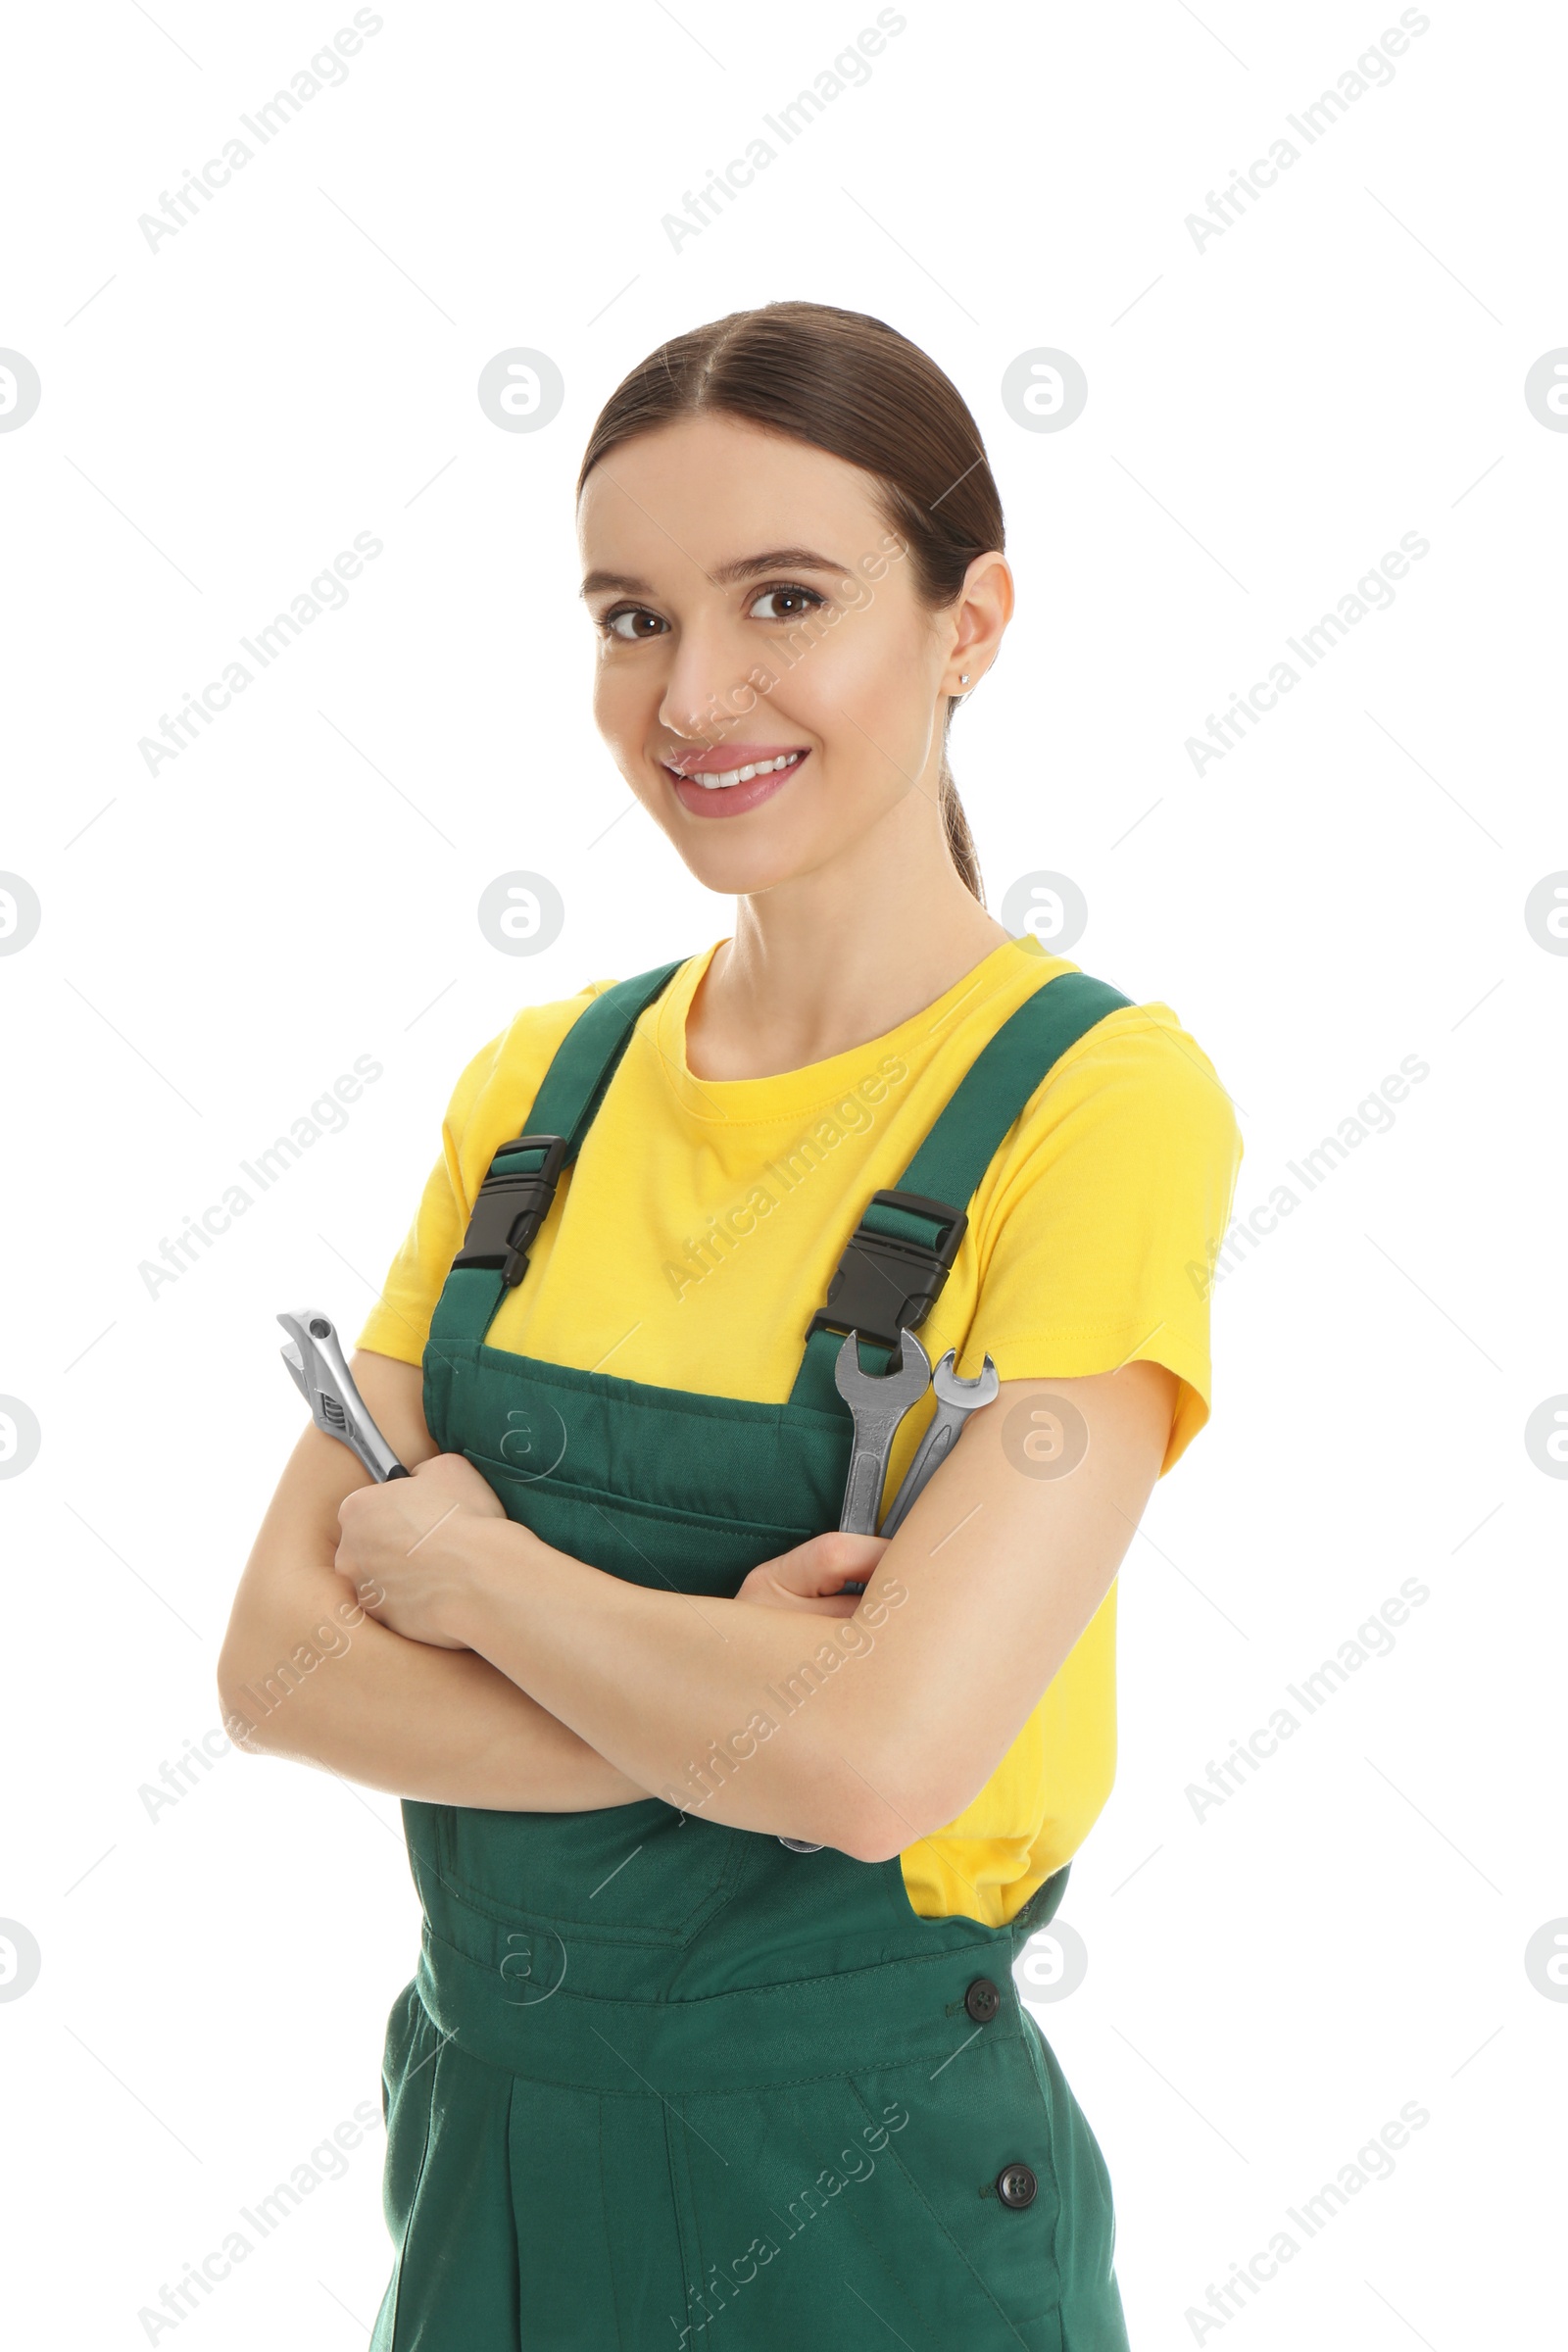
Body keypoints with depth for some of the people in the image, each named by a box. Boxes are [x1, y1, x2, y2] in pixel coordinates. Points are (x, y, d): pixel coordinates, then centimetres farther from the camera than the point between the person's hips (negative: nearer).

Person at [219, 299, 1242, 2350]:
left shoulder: (1099, 1100, -17)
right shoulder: (541, 1085, 1)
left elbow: (879, 1750, -27)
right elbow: (278, 1657, -6)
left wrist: (459, 1560, -12)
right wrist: (727, 1716, -21)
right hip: (485, 2123, 5)